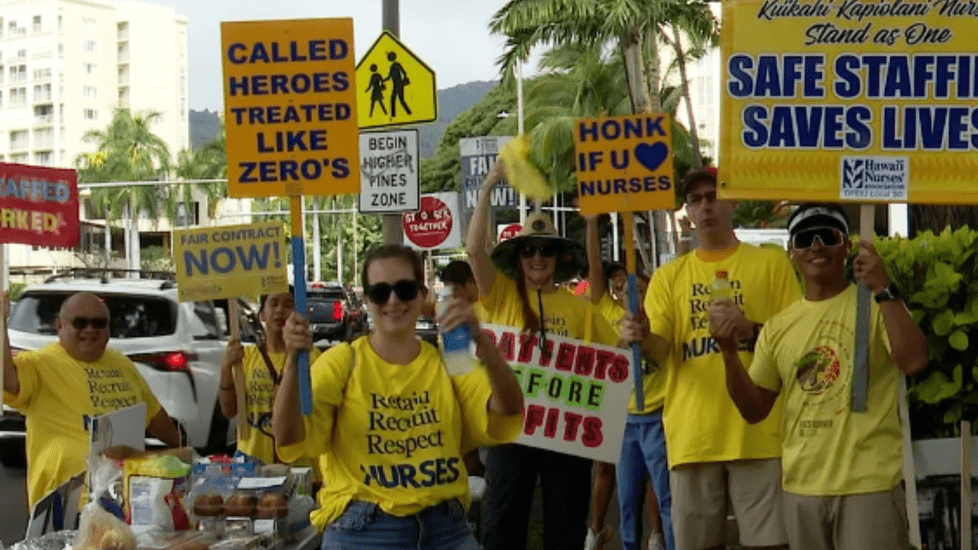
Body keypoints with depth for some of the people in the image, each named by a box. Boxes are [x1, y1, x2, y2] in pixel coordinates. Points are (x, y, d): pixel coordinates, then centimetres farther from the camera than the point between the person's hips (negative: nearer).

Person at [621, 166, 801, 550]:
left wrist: (751, 331, -14)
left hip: (758, 431, -2)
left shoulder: (771, 263, 8)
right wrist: (643, 339, -22)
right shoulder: (669, 275, 12)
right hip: (692, 433, 2)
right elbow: (660, 352, 1)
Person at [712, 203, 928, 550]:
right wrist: (729, 352, -6)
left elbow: (914, 361, -19)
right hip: (800, 489, 5)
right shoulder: (778, 326, 10)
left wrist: (883, 289, -21)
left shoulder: (876, 305, -2)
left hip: (867, 485, -5)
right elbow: (754, 410, 9)